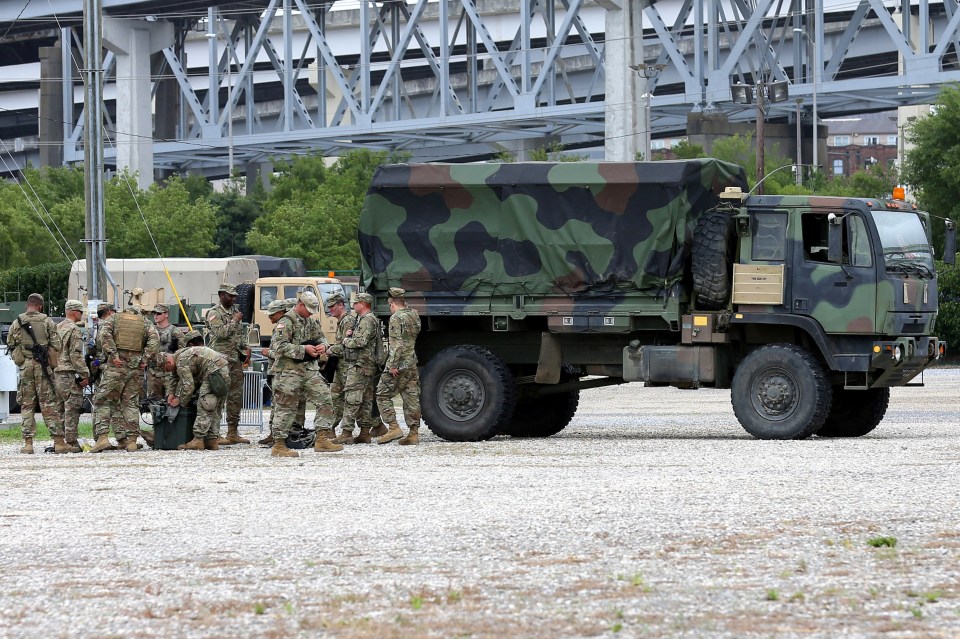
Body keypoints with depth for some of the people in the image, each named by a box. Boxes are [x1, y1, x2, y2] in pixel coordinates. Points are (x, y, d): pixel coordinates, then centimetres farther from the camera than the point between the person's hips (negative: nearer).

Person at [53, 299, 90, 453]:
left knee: (59, 409, 11)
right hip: (70, 374, -8)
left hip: (56, 373, 8)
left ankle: (57, 441, 11)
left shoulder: (57, 328, 16)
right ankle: (70, 442, -8)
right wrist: (85, 375, -12)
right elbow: (76, 355, -16)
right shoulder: (74, 330, -10)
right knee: (72, 409, -6)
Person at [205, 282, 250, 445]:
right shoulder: (214, 313, -6)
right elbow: (220, 333, -20)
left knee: (236, 396, 9)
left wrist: (245, 349, 11)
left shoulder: (235, 312, 18)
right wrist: (234, 321, -14)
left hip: (236, 359, 8)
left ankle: (233, 433, 15)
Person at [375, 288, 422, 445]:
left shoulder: (396, 318, -12)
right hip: (412, 364, 8)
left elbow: (397, 344, -20)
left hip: (398, 366, -8)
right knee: (411, 398, 7)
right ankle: (414, 433, 6)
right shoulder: (414, 315, 11)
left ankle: (393, 427, -8)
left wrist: (393, 365, -20)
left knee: (383, 395, 1)